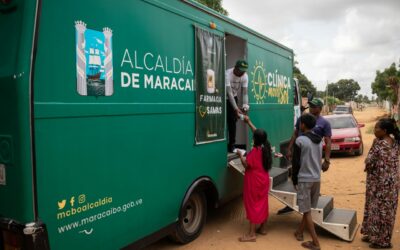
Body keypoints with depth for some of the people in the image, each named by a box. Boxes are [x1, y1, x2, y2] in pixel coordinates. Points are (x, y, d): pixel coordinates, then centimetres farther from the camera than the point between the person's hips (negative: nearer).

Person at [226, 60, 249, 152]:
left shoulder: (245, 76, -16)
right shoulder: (227, 74, -32)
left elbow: (244, 93, -16)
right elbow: (229, 93, -36)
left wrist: (245, 107, -31)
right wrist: (236, 108, -41)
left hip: (234, 98, 5)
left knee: (232, 121, 3)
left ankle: (231, 146, 9)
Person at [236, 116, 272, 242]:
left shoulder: (254, 151, -21)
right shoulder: (265, 147, 1)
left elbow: (246, 164, -19)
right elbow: (258, 133, 12)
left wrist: (240, 155, -5)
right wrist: (249, 122, 17)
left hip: (254, 182, -8)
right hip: (264, 180, 8)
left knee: (253, 205, -2)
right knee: (262, 204, 16)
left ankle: (251, 234, 2)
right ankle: (262, 228, 27)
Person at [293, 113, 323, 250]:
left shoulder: (300, 140, -14)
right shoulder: (319, 140, 7)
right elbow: (318, 160, 14)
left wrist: (294, 179, 1)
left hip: (304, 179, -7)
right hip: (317, 178, 7)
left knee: (307, 211, 1)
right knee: (307, 208, 19)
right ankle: (299, 232, 32)